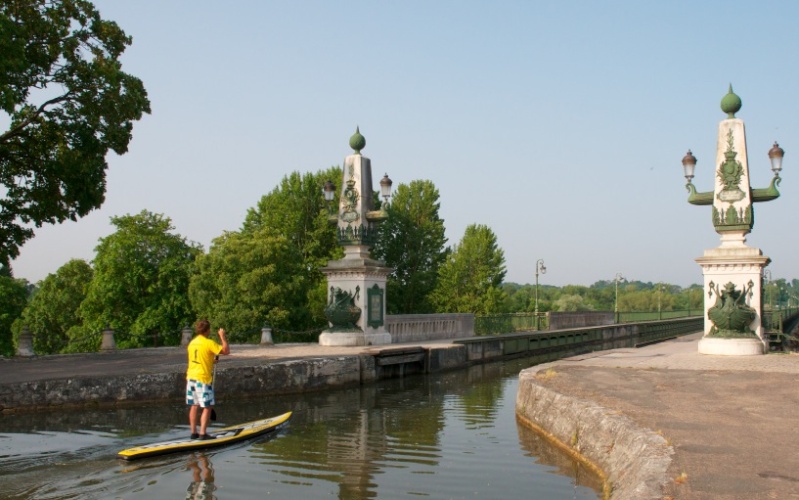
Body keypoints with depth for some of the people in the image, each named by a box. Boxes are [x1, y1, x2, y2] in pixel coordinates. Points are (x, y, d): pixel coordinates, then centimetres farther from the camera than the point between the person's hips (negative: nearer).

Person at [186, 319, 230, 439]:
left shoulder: (192, 342, 10)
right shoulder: (209, 343, -14)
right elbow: (226, 351, -15)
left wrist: (212, 360, 22)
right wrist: (223, 337, -5)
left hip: (191, 377, 7)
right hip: (203, 379, -7)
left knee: (194, 406, 11)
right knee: (207, 407, 0)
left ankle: (194, 432, 15)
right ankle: (202, 433, -2)